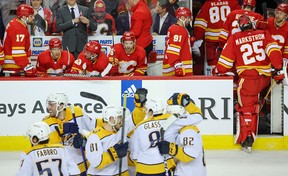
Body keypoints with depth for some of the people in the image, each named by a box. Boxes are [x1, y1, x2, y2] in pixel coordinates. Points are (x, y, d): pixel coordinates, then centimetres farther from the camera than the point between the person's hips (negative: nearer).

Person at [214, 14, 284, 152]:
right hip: (265, 78, 3)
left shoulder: (234, 38, 4)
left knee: (247, 108, 2)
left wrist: (218, 71, 22)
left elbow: (226, 60, 5)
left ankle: (247, 140, -5)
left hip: (247, 79, -3)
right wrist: (279, 68, -4)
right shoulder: (264, 34, 8)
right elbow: (273, 50, -5)